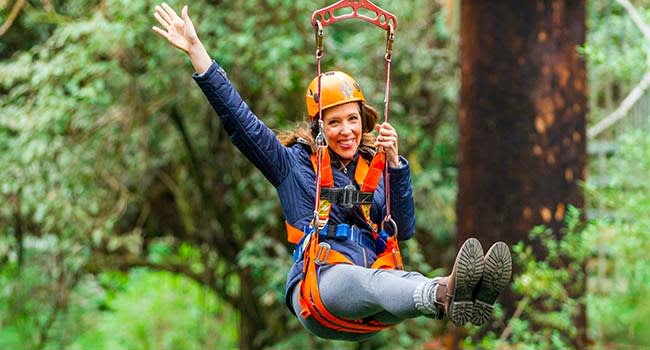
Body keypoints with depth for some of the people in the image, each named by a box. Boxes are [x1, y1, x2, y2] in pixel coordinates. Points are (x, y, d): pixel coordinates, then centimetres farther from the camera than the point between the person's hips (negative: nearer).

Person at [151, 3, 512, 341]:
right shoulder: (294, 164, 15)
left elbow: (402, 230, 11)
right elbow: (240, 121, 9)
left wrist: (394, 162, 1)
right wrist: (195, 49, 4)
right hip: (318, 281, -3)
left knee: (405, 282, -35)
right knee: (369, 281, -39)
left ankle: (454, 296, -69)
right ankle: (447, 295, -70)